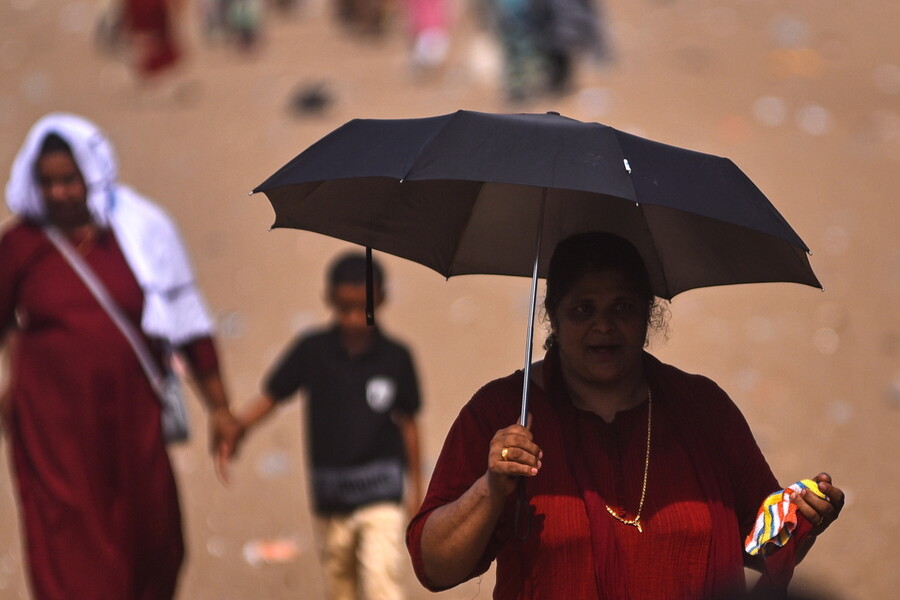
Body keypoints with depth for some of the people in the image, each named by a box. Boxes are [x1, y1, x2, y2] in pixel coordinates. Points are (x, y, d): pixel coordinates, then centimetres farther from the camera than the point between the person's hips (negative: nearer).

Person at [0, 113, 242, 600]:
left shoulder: (142, 230, 0)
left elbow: (188, 322, 4)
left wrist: (219, 408, 4)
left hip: (132, 414, 1)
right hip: (54, 425, -1)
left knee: (154, 550, 7)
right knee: (72, 557, -7)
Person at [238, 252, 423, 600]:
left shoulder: (395, 358, -4)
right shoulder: (312, 352, -3)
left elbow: (407, 423, 5)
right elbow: (270, 397, -1)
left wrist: (416, 486, 10)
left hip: (381, 494, -2)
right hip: (330, 497, 2)